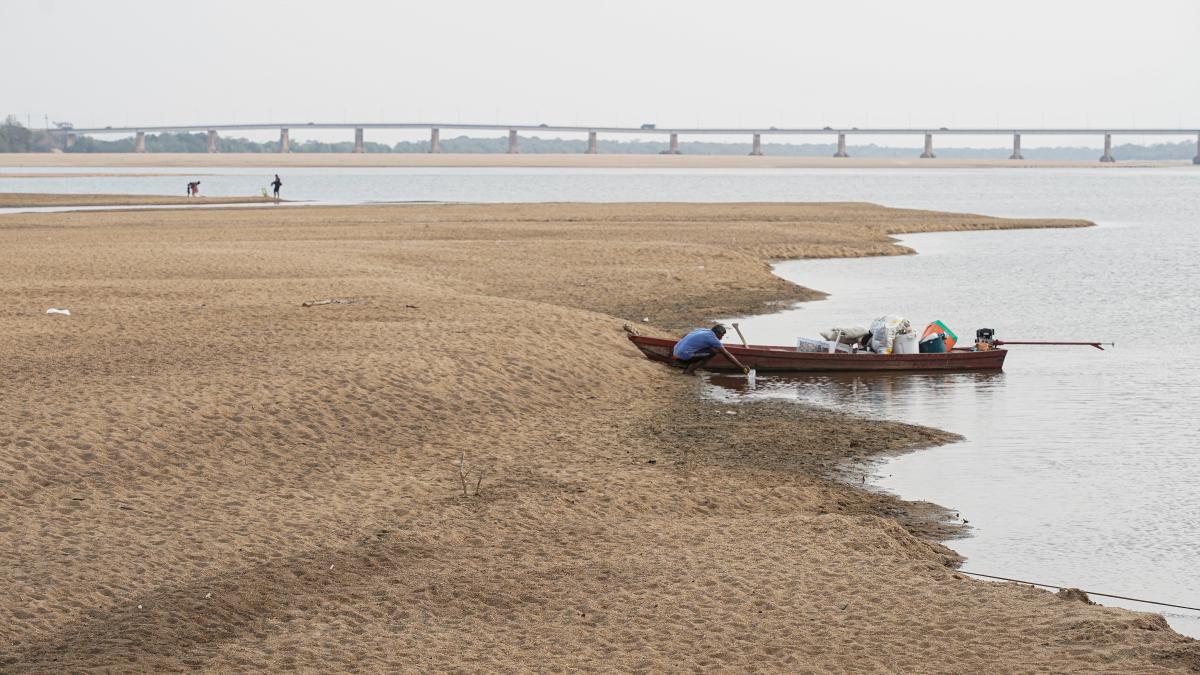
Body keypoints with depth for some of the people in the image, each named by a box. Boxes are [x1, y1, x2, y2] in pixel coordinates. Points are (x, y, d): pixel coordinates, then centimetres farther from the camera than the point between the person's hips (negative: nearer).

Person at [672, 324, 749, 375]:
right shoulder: (712, 338, -5)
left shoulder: (701, 330, 19)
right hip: (684, 356, -9)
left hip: (675, 354, 9)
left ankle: (686, 368, 11)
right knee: (712, 352, -5)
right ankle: (690, 370, -8)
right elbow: (728, 355, -3)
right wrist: (742, 367, 2)